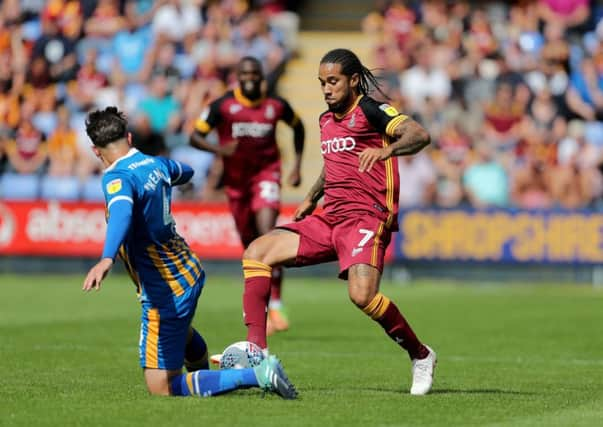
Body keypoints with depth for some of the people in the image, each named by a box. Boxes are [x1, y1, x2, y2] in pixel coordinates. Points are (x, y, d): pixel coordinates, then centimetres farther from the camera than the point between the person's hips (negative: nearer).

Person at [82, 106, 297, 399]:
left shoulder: (117, 178, -20)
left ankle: (257, 376, -11)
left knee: (161, 387, -3)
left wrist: (106, 259, -60)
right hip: (190, 271, 9)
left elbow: (122, 213, -43)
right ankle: (204, 372, 66)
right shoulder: (155, 163, 4)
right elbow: (184, 172, 29)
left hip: (165, 292, -9)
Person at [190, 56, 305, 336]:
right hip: (236, 179, 1)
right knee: (250, 245, 9)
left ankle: (275, 306, -23)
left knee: (267, 234, -23)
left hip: (266, 174, -1)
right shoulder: (223, 105, -7)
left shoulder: (276, 105, -3)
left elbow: (297, 127, 17)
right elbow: (195, 136, -6)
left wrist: (297, 165, 11)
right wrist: (218, 149, -26)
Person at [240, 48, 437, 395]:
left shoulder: (371, 111, -6)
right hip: (328, 217, 8)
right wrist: (311, 199, 25)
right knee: (258, 252, -5)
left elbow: (420, 135, -22)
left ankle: (421, 356, -6)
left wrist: (387, 149, -40)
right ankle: (256, 349, -8)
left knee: (362, 294, -28)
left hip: (366, 218, -8)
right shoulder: (327, 120, 18)